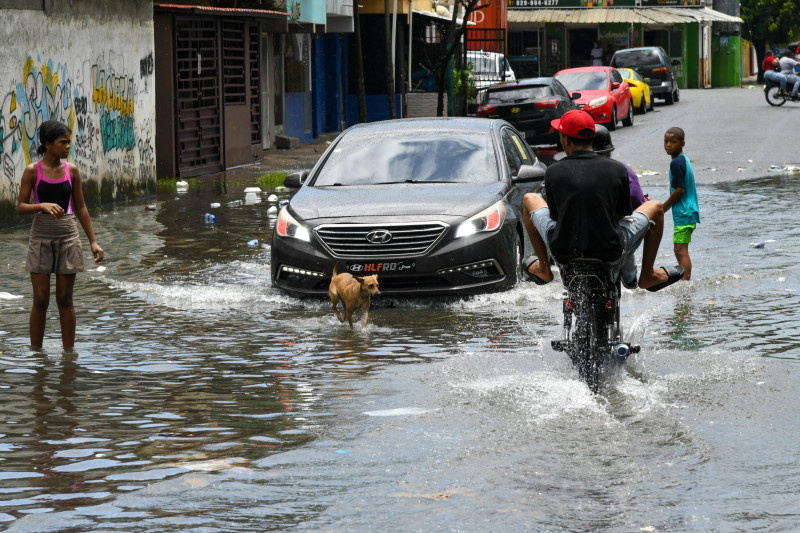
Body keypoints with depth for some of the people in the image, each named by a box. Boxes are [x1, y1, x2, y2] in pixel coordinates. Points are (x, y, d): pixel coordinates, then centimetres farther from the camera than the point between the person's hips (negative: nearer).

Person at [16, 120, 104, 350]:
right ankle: (36, 352, 9)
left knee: (65, 299, 5)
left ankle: (69, 351, 11)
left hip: (68, 237, 2)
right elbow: (21, 207, -5)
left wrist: (93, 241, 6)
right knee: (40, 300, 0)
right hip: (41, 237, -2)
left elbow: (80, 207, 9)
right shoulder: (33, 171, -3)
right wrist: (43, 205, -24)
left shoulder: (71, 170, 3)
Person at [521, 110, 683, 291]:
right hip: (610, 255, 0)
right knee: (656, 207, 24)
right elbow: (624, 213, 6)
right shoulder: (617, 169, -7)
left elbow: (555, 214, 4)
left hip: (563, 254, 0)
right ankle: (647, 275, 30)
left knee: (530, 199, 27)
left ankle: (543, 269, 31)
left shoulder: (553, 172, -8)